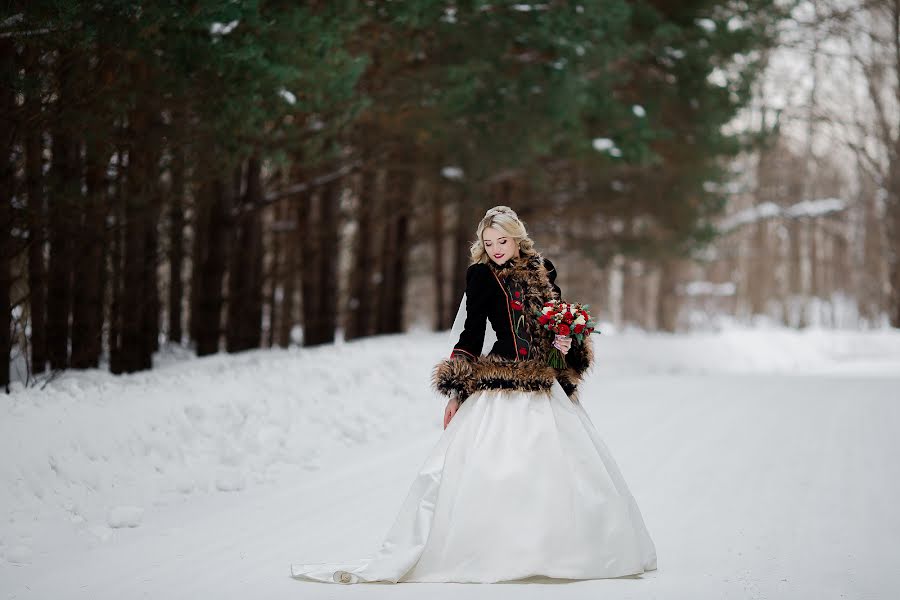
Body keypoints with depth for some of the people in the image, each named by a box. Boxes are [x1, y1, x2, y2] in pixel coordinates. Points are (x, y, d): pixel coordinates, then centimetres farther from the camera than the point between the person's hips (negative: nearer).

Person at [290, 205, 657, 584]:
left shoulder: (543, 271, 11)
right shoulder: (482, 275, -1)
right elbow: (471, 335, -2)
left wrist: (568, 345, 1)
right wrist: (457, 392, -5)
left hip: (547, 390, 5)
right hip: (500, 390, -5)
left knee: (569, 471, 4)